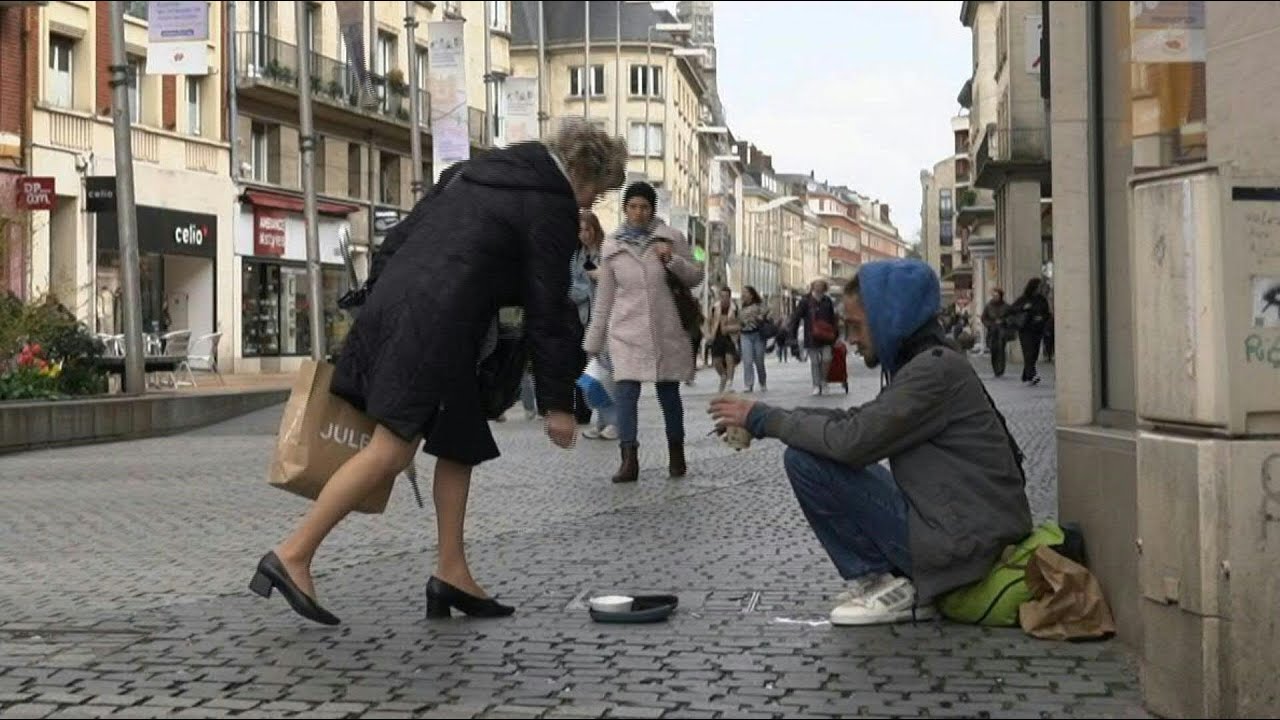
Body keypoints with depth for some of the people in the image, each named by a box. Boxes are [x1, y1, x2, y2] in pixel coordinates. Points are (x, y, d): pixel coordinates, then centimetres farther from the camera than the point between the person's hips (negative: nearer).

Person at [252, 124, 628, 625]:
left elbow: (412, 226, 24)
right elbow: (548, 307, -4)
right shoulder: (551, 205, -2)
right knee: (391, 449, -10)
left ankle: (452, 573, 12)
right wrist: (556, 402, 0)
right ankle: (293, 555, -10)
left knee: (458, 444, 13)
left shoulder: (479, 171, 23)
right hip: (435, 325, -10)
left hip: (395, 299, 10)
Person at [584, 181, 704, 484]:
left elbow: (695, 277, 5)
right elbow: (604, 298, 8)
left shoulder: (671, 238, 2)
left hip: (666, 331, 0)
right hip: (626, 331, 0)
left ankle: (676, 455, 23)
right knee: (626, 392, -12)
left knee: (669, 393, 8)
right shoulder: (611, 247, 4)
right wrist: (593, 342, 8)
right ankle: (629, 461, -14)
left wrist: (673, 260, -15)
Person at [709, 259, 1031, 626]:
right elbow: (858, 419, 17)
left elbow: (851, 440, -22)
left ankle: (882, 582, -3)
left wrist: (764, 418, -9)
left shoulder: (935, 368, -17)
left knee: (804, 461, -11)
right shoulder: (926, 362, 14)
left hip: (962, 540, -10)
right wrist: (766, 416, 7)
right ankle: (901, 581, 9)